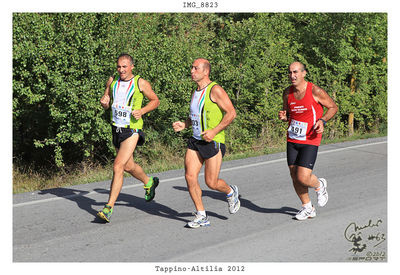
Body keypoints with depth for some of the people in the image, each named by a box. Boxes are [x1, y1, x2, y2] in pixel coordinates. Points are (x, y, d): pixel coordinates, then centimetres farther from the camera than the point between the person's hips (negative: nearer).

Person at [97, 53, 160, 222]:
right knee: (128, 166, 21)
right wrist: (104, 102, -8)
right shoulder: (112, 81, 6)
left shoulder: (140, 83, -7)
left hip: (132, 131, -6)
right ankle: (149, 182, 50)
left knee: (118, 167, -16)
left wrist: (142, 111, -13)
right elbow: (106, 105, 16)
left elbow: (155, 100, 4)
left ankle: (109, 207, -13)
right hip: (116, 130, 6)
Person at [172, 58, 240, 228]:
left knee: (211, 183, -3)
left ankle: (231, 192, 31)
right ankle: (201, 216, 5)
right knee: (190, 177, -6)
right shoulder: (196, 92, 13)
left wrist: (214, 131, -20)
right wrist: (184, 124, 8)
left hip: (213, 142, -7)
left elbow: (231, 113, -14)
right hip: (196, 141, 7)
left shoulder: (215, 90, -12)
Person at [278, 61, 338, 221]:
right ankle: (307, 208, 29)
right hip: (292, 140, 5)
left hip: (310, 141, -5)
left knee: (303, 178, -14)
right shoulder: (287, 93, 2)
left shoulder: (315, 91, -12)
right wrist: (283, 116, -6)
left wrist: (322, 121, -17)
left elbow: (333, 107, 0)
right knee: (295, 177, 7)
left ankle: (319, 186, 22)